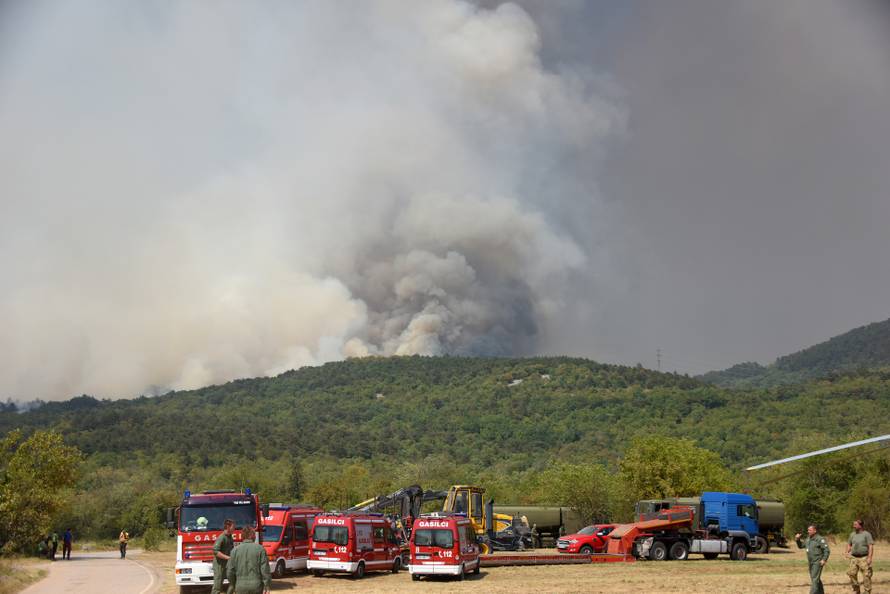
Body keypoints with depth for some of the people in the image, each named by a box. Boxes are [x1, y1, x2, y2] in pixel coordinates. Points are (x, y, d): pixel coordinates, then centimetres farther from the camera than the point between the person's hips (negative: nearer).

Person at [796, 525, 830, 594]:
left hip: (817, 563, -9)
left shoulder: (820, 539, -12)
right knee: (816, 579, 19)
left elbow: (827, 550, -13)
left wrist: (824, 560, -21)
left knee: (815, 580, -13)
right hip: (811, 562, 9)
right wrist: (797, 540, 6)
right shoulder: (808, 539, 12)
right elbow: (801, 546, 23)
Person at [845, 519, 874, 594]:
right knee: (851, 574, 0)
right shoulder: (852, 534, 11)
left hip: (864, 558, -5)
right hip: (854, 558, 5)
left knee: (866, 576, -3)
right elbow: (849, 544, 23)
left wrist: (869, 558, -19)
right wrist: (847, 552, 4)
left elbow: (871, 546, -10)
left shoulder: (867, 534, -5)